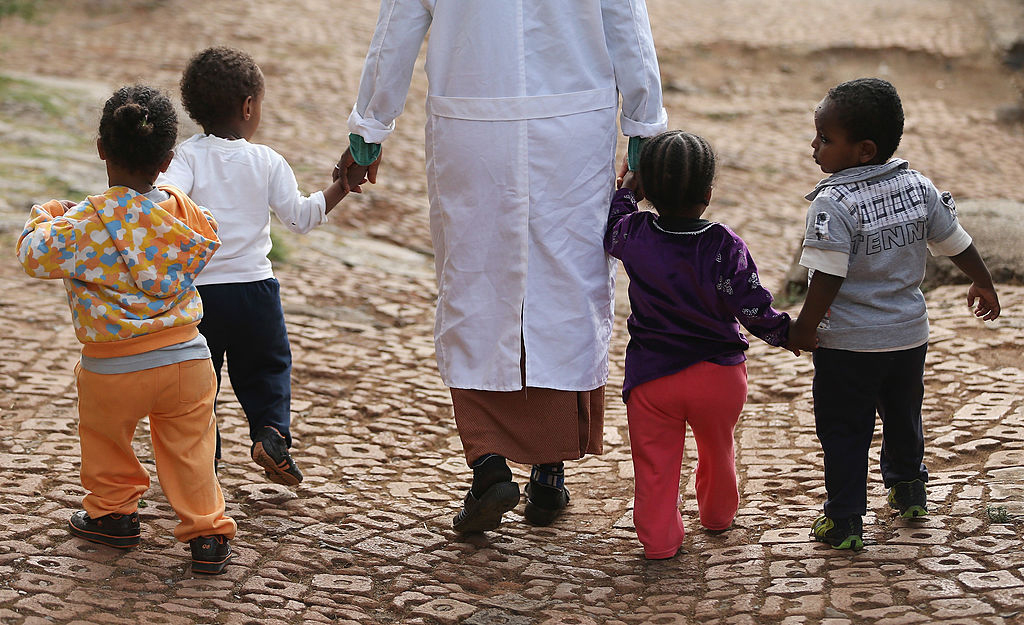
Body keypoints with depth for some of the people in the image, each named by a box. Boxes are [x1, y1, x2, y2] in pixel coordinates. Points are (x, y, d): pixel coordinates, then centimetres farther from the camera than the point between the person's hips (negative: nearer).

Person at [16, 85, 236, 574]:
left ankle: (111, 513, 38)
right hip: (186, 358, 2)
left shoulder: (84, 224, -17)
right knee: (189, 448, 12)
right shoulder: (181, 211, -6)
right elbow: (208, 240, 15)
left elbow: (33, 256, -5)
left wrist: (45, 217, 15)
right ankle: (207, 533, 12)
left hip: (112, 369, -2)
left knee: (105, 440, 24)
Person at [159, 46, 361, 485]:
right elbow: (300, 216, 3)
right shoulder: (267, 162, -2)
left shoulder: (188, 156, -5)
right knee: (266, 367, 18)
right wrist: (340, 189, 10)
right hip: (253, 285, 1)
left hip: (196, 288, 0)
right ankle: (272, 430, -3)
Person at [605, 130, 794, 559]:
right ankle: (718, 514, 44)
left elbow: (611, 234, 13)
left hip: (651, 377, 0)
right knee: (717, 448, 24)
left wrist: (626, 193, 27)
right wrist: (786, 331, 3)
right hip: (719, 374, 1)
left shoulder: (634, 237, -11)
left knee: (654, 461, 10)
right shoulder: (726, 247, -17)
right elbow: (752, 307, -14)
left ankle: (658, 538, 11)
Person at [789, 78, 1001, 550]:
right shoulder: (920, 188, -4)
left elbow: (827, 279, -24)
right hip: (909, 334, 6)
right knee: (902, 416, 26)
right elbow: (958, 244, 6)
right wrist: (983, 285, 23)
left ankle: (844, 521, 9)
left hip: (848, 344, -6)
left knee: (843, 429, 6)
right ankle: (908, 490, 44)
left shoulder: (833, 204, -23)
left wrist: (804, 329, -11)